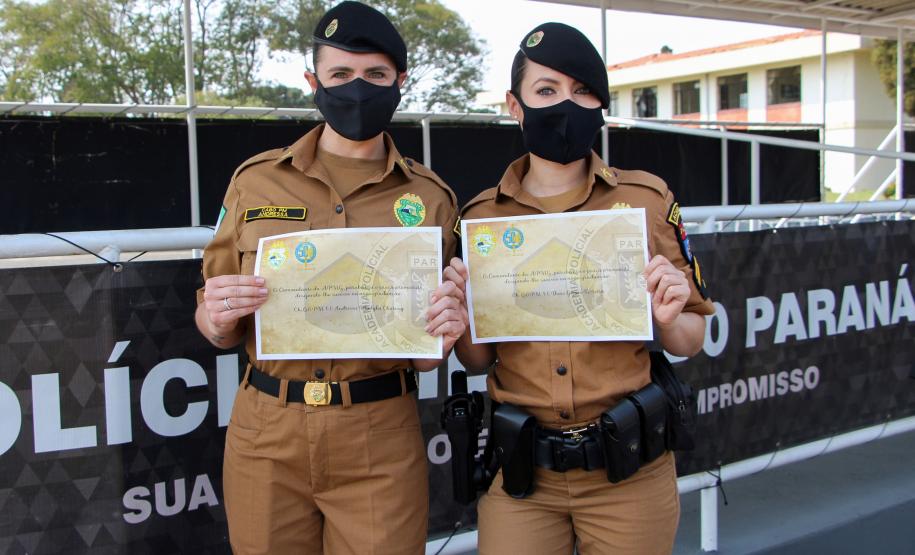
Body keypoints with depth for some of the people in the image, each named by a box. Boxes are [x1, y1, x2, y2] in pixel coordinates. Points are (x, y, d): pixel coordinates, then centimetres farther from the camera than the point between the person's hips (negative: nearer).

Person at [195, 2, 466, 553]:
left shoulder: (430, 197, 1)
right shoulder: (256, 180, 1)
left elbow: (423, 360, 8)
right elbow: (218, 330, 8)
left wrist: (442, 333, -14)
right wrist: (218, 316, -14)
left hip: (381, 446, 0)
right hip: (266, 438, 1)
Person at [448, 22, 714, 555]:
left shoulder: (647, 198, -3)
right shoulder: (482, 216, 0)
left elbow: (690, 341, 4)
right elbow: (477, 360, 7)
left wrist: (669, 319, -17)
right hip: (520, 470, 1)